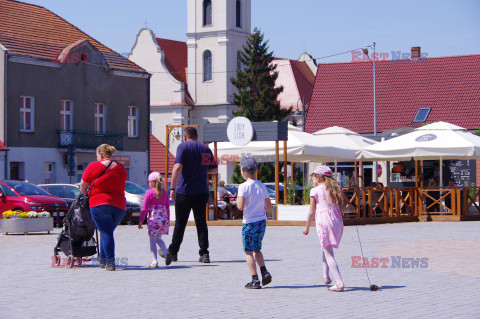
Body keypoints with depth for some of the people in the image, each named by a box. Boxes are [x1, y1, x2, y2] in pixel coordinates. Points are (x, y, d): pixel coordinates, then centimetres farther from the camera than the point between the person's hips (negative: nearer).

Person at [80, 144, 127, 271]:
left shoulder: (94, 166, -1)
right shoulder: (121, 168, 12)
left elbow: (83, 185, 6)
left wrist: (85, 195, 27)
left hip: (99, 203, -4)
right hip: (119, 206, 5)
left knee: (105, 233, -6)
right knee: (108, 233, 18)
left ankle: (110, 262, -15)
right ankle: (102, 259, 23)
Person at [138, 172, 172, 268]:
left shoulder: (149, 192, -5)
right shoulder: (164, 192, 9)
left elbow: (145, 208, -6)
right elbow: (167, 207, 14)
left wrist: (141, 221, -2)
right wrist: (168, 220, 23)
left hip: (153, 218, -5)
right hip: (163, 218, 5)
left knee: (152, 240, 4)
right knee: (158, 238, 19)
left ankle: (155, 261, 0)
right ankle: (166, 252, -5)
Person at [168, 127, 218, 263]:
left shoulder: (183, 147, -5)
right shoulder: (206, 149, 12)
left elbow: (178, 167, -17)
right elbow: (215, 170, 17)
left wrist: (172, 188, -17)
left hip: (184, 191, -4)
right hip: (202, 192, 4)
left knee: (180, 223, 6)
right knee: (201, 222, 5)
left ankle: (172, 252, 15)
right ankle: (204, 254, -3)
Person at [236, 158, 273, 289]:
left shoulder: (243, 186, -13)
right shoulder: (262, 186, 6)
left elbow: (241, 206, -20)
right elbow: (269, 206, 10)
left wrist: (237, 199, 0)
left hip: (249, 222, -6)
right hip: (262, 221, 6)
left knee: (248, 251, 3)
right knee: (256, 249, 20)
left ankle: (255, 280, 0)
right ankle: (264, 272, 3)